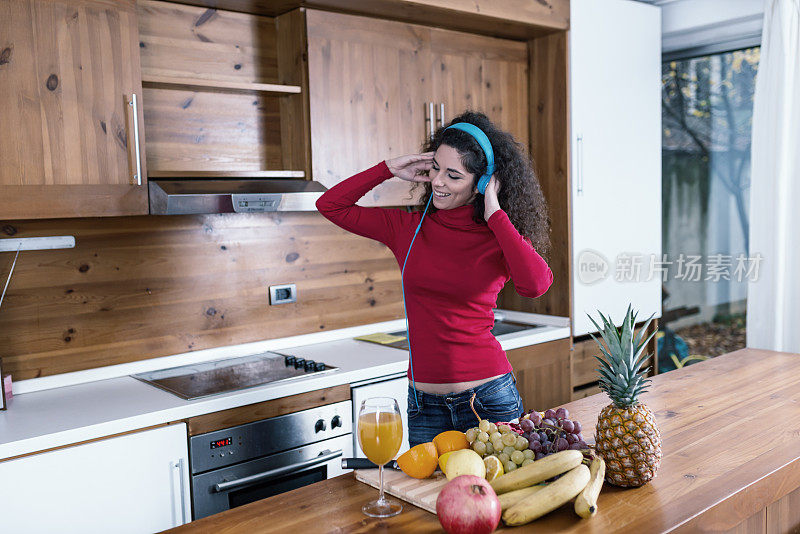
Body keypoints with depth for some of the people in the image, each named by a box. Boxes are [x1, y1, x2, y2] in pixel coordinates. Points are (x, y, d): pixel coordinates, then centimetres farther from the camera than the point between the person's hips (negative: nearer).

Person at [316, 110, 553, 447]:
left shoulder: (499, 238, -4)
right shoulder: (408, 228, 2)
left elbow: (536, 284, -26)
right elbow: (330, 205, 4)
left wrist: (495, 214, -18)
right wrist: (389, 169, -2)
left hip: (488, 398, -2)